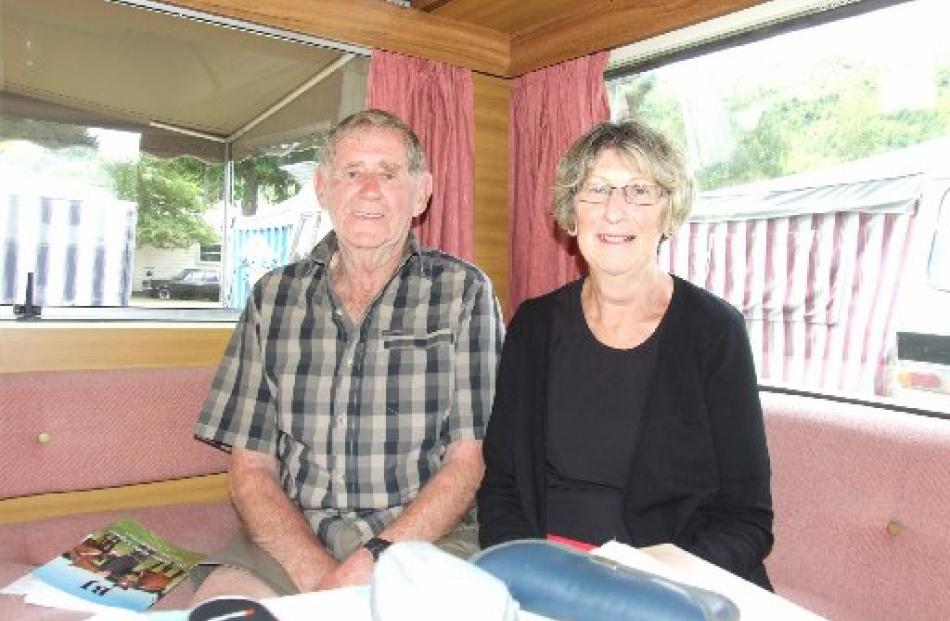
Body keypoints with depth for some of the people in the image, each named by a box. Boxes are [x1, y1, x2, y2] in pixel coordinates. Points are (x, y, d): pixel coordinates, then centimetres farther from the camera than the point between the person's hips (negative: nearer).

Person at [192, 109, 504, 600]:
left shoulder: (464, 292, 0)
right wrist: (318, 576, -12)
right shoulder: (273, 295, 6)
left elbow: (469, 460, -4)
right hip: (293, 541, 1)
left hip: (427, 541, 0)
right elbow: (251, 466, 4)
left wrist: (374, 561, -16)